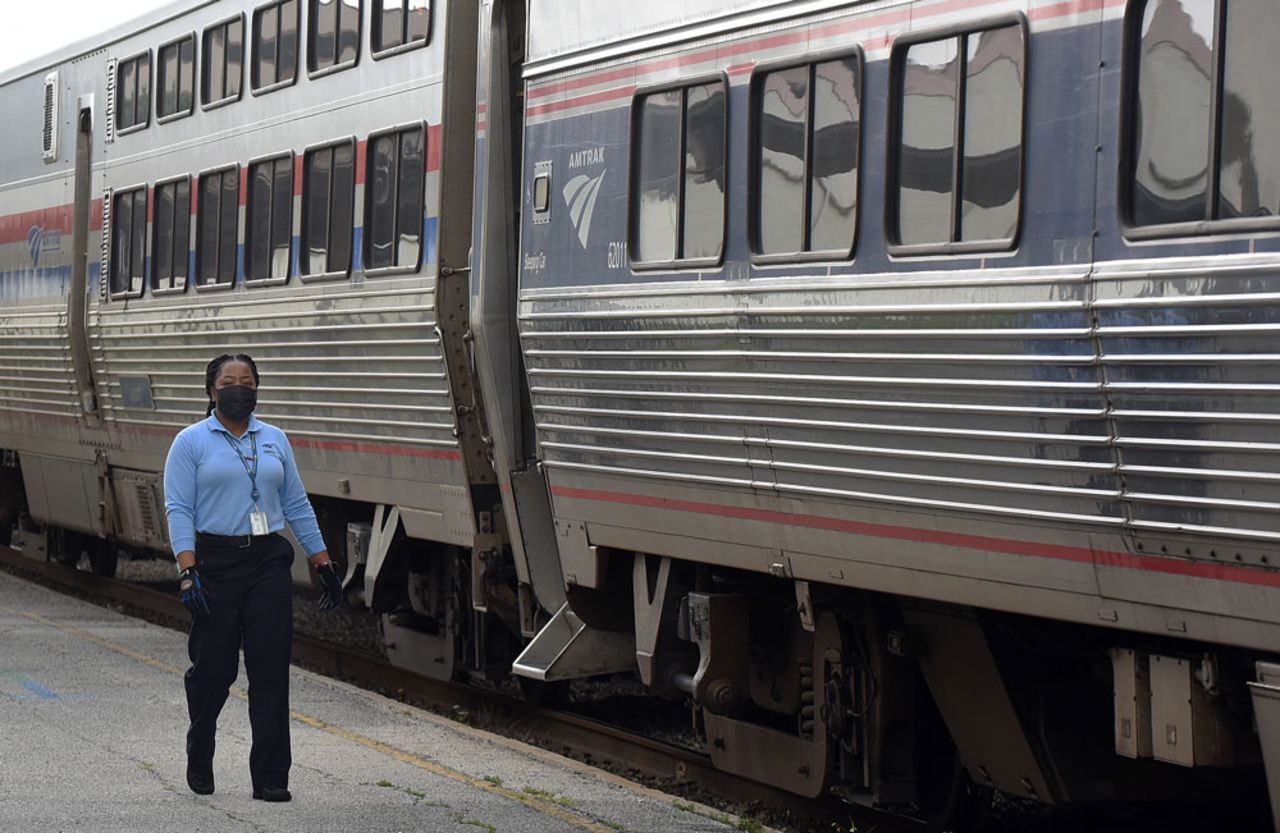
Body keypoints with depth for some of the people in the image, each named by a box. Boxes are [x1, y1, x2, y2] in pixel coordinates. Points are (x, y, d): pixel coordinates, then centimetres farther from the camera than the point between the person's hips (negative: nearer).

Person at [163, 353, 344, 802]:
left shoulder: (274, 440, 12)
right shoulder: (191, 442, 0)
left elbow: (297, 506, 15)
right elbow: (179, 510, -7)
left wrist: (323, 564, 11)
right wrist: (187, 571, -18)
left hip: (269, 562, 3)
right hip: (216, 560, -3)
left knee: (271, 669, -4)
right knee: (213, 667, 3)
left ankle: (270, 777, -1)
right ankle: (199, 761, 29)